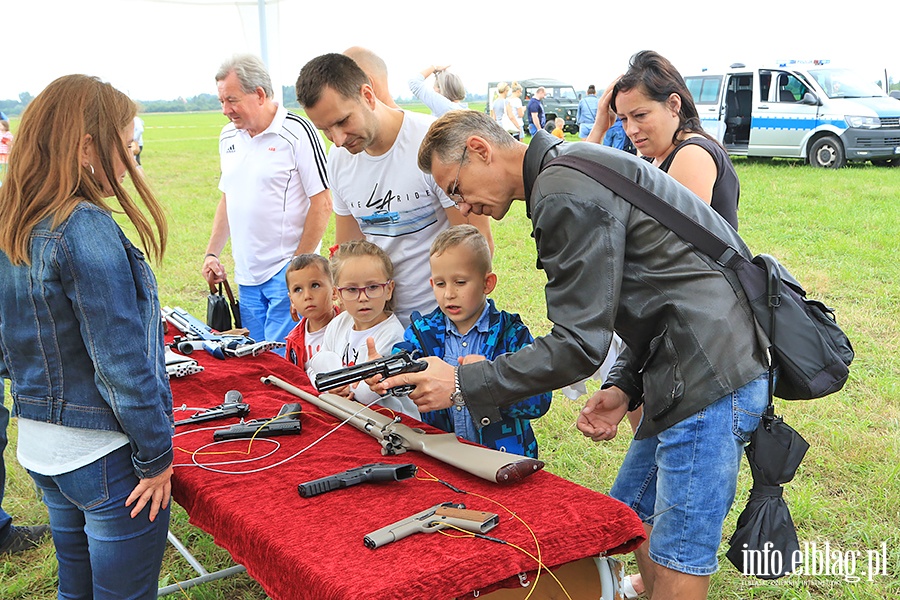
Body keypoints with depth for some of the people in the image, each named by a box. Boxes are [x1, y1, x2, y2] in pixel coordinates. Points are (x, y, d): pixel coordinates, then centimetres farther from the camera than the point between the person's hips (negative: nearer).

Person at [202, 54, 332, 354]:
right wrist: (212, 253, 13)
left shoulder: (297, 132, -10)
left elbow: (322, 204, -13)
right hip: (246, 275, 7)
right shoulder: (228, 136, 12)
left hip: (287, 272, -7)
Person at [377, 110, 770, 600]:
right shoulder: (573, 172, 17)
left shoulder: (565, 194, -17)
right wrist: (624, 387, 9)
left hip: (709, 383, -11)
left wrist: (462, 385, -13)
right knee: (631, 517, 20)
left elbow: (579, 344, -20)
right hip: (688, 375, 11)